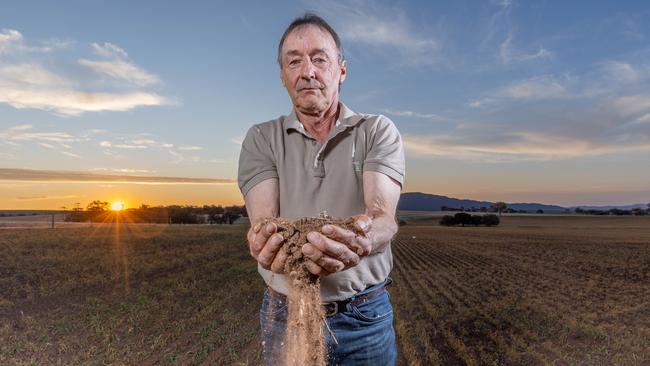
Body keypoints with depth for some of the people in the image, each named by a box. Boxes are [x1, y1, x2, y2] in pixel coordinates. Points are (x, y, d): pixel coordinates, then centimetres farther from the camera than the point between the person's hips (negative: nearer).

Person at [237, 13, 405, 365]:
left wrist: (362, 239, -42)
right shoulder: (261, 139, -2)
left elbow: (383, 217, -19)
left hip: (365, 315, 0)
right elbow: (263, 221, -15)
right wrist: (271, 243, -38)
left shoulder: (378, 131, -6)